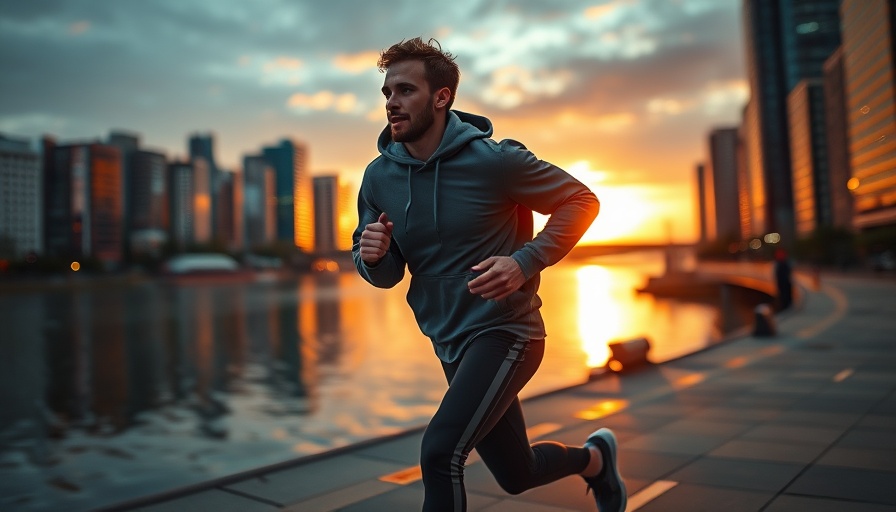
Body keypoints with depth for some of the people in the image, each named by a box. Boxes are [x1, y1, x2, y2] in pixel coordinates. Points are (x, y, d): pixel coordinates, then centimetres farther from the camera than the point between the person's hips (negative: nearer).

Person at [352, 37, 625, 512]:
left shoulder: (493, 160, -16)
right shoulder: (379, 177, -2)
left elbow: (581, 200, -7)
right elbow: (387, 274, 6)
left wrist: (525, 261, -22)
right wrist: (372, 256, -19)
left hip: (505, 330, -6)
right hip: (451, 345, 6)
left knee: (439, 453, -24)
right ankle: (594, 458, 50)